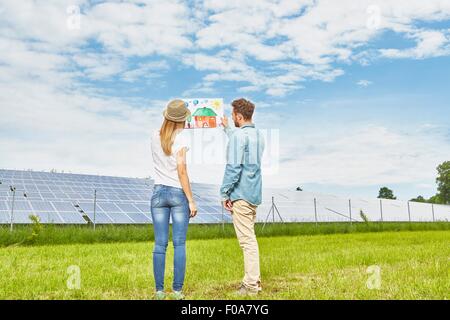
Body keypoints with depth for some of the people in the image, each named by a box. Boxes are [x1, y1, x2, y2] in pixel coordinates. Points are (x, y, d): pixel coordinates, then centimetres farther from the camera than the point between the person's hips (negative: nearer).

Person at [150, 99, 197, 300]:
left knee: (160, 244, 5)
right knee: (179, 244, 3)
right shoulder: (181, 139, -8)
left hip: (159, 192, 4)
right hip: (178, 193, -4)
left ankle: (159, 291, 9)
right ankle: (177, 291, 6)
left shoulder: (155, 137, 6)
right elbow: (181, 171, -12)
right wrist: (191, 200, -8)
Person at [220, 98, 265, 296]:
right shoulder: (258, 135, 14)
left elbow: (233, 167, -19)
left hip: (241, 194, -9)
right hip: (255, 194, 9)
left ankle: (251, 285, 3)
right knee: (250, 237, 16)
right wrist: (227, 128, 47)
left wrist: (225, 193, -12)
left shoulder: (239, 135, -13)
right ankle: (254, 279, 23)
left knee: (247, 240, -4)